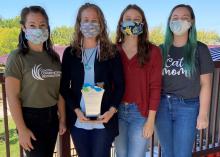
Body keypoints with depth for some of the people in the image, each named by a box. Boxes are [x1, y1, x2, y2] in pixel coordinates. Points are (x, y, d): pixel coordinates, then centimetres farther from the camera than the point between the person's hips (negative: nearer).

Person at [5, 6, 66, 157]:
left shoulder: (53, 57, 5)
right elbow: (12, 96, -13)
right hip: (30, 117, -5)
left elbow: (59, 91, 7)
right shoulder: (17, 57, -11)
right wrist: (22, 129, -15)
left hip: (52, 116, 5)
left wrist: (62, 118, 7)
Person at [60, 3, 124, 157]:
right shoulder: (70, 52, 3)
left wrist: (112, 110, -12)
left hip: (104, 120, -1)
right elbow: (64, 87, 3)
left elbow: (119, 85, 0)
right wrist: (76, 110, -9)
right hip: (78, 120, 2)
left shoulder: (111, 52, 0)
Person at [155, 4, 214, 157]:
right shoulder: (162, 49, 5)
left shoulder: (200, 49, -1)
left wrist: (203, 114, -7)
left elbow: (205, 84, -3)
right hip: (162, 106, 3)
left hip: (187, 107, -2)